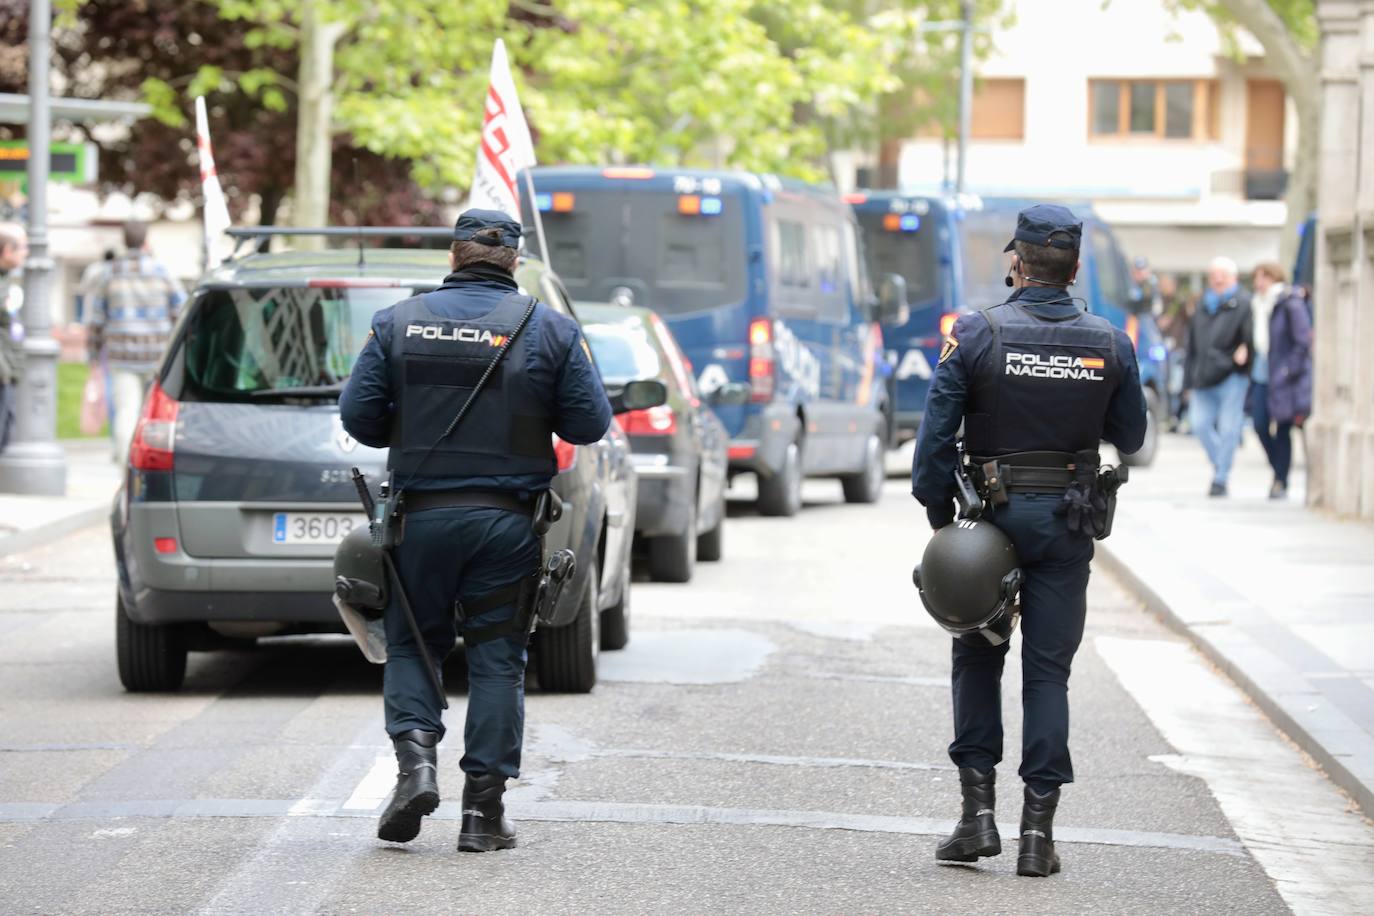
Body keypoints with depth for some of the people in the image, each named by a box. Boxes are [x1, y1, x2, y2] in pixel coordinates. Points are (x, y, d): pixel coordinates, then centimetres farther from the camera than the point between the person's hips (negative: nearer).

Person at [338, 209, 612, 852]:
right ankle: (484, 808, 4)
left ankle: (415, 754, -8)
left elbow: (358, 416, -2)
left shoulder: (397, 323, 0)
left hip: (421, 516, 0)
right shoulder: (550, 329, -1)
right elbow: (590, 424, -1)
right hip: (507, 522, 0)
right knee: (496, 659, 6)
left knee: (410, 643, 15)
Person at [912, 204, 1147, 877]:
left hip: (990, 515, -1)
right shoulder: (1109, 345, -2)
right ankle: (1038, 830, 2)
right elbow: (1130, 437, 8)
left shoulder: (976, 335, -9)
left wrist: (939, 517, 0)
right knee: (1047, 671, 5)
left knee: (977, 659, 14)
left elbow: (936, 434, -10)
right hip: (1067, 522, 2)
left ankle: (978, 809, 7)